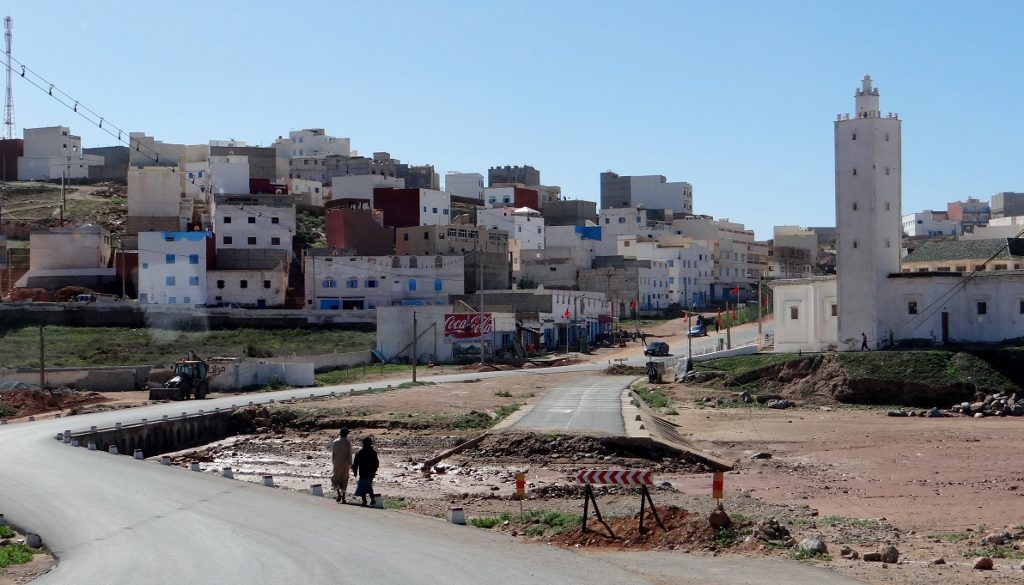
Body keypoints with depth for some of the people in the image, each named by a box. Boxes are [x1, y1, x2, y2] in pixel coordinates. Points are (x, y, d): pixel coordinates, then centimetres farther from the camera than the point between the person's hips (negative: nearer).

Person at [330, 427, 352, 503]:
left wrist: (332, 463, 11)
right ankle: (343, 498, 9)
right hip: (345, 464, 0)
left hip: (337, 464, 0)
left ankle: (339, 494, -6)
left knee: (335, 478, 13)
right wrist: (350, 464, 5)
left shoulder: (334, 442, -3)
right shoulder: (348, 443, -7)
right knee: (344, 480, 9)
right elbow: (349, 454, -5)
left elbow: (332, 454, 1)